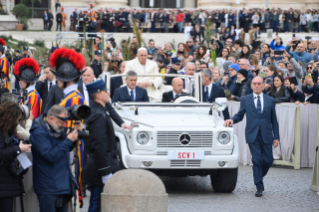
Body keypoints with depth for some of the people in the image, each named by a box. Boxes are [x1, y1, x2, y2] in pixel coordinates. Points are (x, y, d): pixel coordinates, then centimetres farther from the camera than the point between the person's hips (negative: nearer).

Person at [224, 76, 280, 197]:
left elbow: (274, 120, 10)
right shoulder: (245, 100, 9)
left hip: (266, 136, 1)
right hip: (252, 135, -1)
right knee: (257, 160, -7)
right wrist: (232, 120, -10)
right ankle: (259, 187, 0)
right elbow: (240, 115, 13)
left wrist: (276, 137, 6)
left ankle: (259, 177, 29)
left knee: (268, 160, 0)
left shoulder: (270, 101, 11)